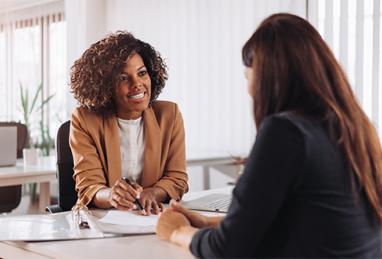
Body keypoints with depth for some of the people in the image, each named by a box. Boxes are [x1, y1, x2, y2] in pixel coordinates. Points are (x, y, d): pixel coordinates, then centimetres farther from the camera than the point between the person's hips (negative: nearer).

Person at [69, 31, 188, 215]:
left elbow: (177, 178, 1)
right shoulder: (84, 120, -4)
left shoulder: (169, 114, 3)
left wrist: (151, 194, -21)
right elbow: (88, 187, -9)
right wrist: (111, 196, -33)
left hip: (155, 216, 2)